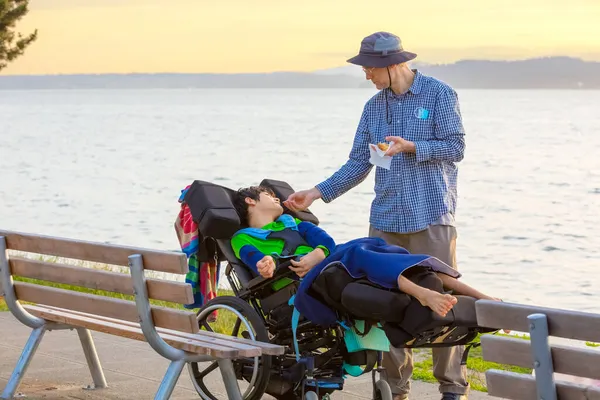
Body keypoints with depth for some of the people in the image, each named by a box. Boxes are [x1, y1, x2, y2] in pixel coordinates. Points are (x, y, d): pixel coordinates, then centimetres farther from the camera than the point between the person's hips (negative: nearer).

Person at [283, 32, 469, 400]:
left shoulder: (439, 94, -1)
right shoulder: (374, 107, 15)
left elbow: (456, 148, -5)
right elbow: (358, 163, 15)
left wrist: (411, 147, -17)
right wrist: (318, 193, 6)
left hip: (431, 218, -5)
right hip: (385, 221, 5)